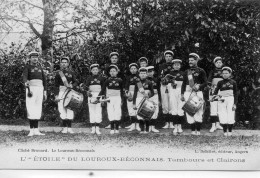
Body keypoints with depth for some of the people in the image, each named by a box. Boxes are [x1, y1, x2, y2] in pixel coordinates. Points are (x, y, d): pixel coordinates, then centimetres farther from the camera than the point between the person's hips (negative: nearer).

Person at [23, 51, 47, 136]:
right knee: (31, 110, -9)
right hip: (31, 88, -5)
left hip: (40, 89, 5)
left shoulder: (40, 68, 18)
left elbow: (44, 80, 18)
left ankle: (36, 130, 6)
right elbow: (24, 76, -17)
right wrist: (26, 83, -41)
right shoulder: (27, 67, 2)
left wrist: (45, 92, 11)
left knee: (37, 110, 4)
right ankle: (31, 131, -7)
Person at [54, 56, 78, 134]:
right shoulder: (58, 73, 6)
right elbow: (56, 85, 4)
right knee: (62, 110, -3)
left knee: (70, 110, -3)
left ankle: (69, 128, 3)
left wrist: (72, 85, -13)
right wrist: (56, 95, -3)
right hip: (61, 92, -1)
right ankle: (64, 128, 6)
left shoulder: (71, 72, 9)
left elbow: (76, 82, 10)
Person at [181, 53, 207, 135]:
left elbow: (205, 83, 1)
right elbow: (184, 83, 16)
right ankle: (193, 130, 7)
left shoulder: (201, 71, 4)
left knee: (198, 111, -5)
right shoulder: (186, 72, 15)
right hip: (188, 93, 4)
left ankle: (198, 130, 1)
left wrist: (199, 86, -17)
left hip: (198, 93, -4)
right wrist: (182, 94, 9)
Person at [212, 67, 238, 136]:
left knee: (230, 117, -5)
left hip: (230, 100, 0)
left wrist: (235, 104, 0)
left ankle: (230, 131, 10)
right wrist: (214, 96, -24)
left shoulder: (233, 82, 6)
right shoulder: (220, 82, 6)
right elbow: (216, 91, -2)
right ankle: (225, 131, 10)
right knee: (223, 117, -3)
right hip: (222, 100, 1)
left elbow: (235, 94, 7)